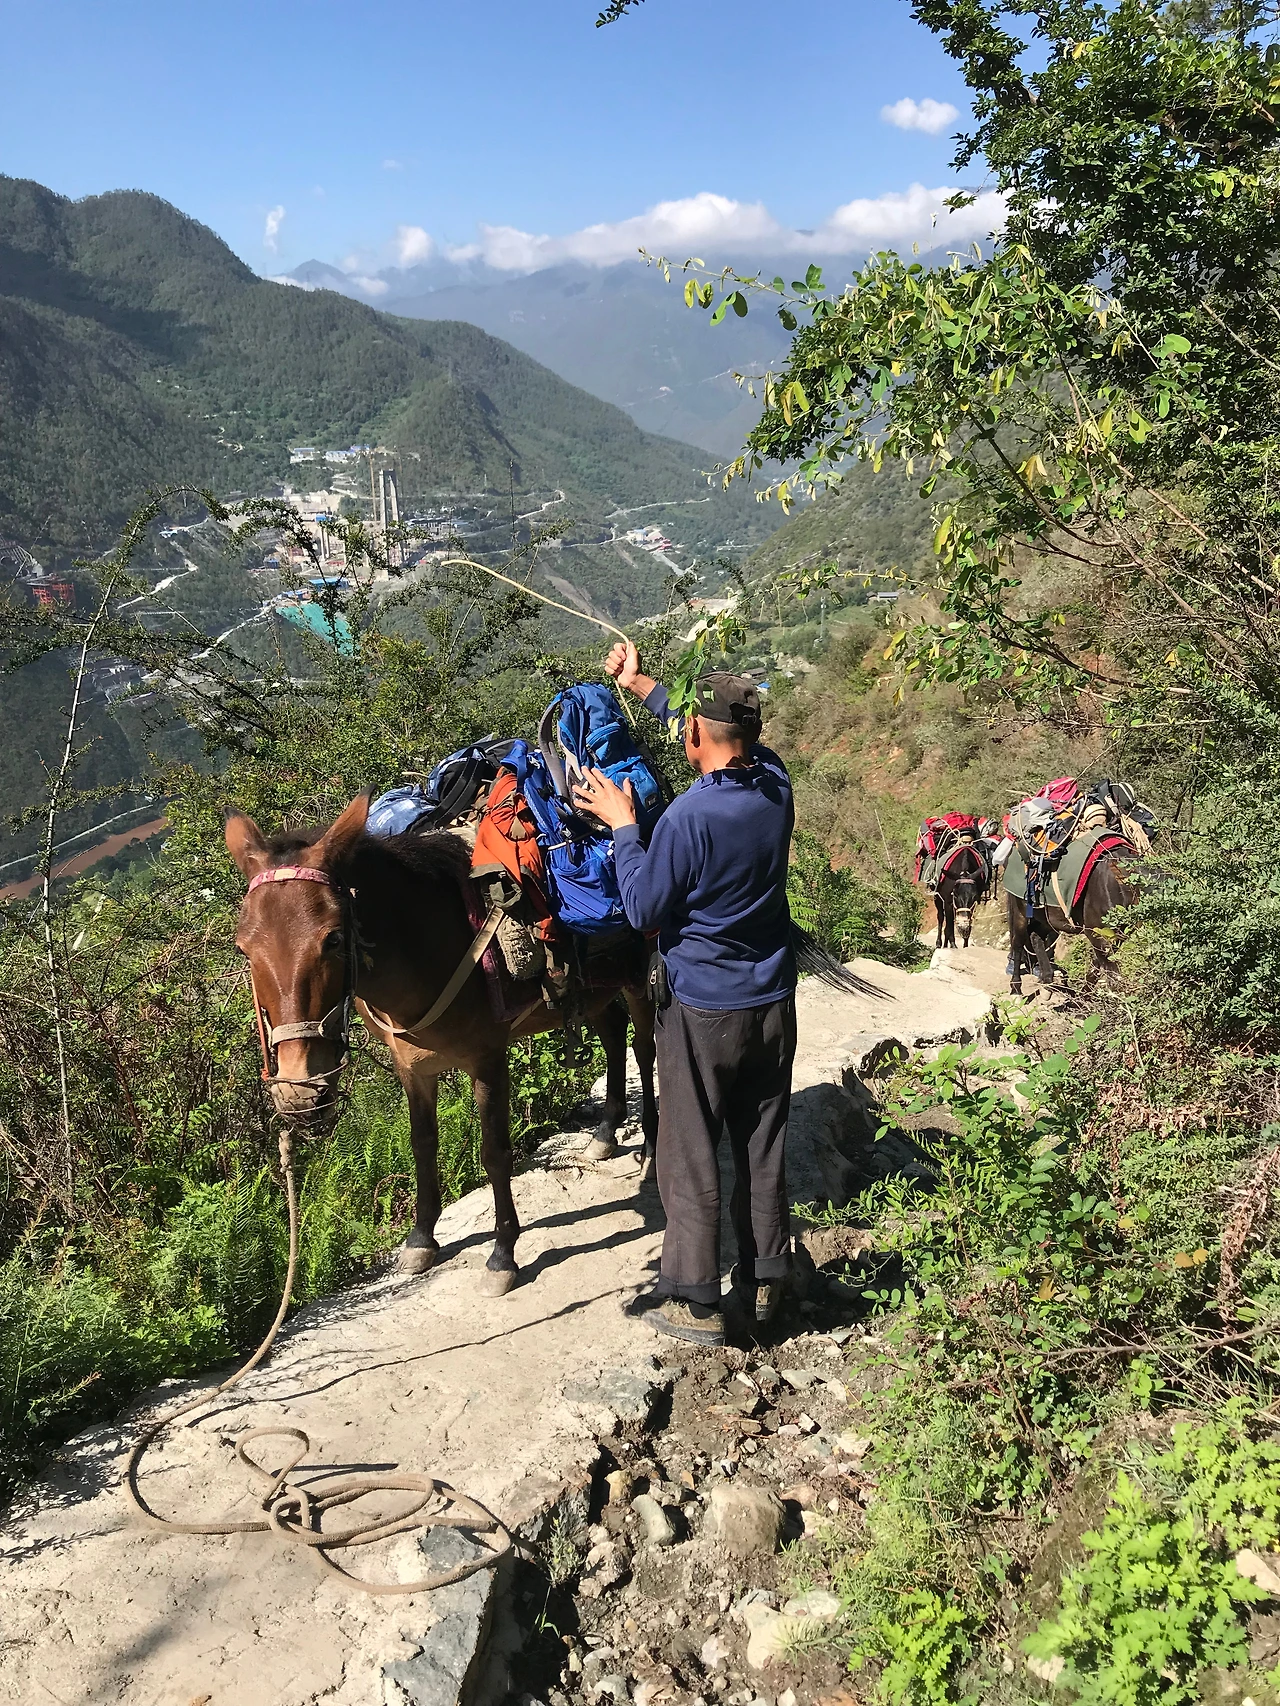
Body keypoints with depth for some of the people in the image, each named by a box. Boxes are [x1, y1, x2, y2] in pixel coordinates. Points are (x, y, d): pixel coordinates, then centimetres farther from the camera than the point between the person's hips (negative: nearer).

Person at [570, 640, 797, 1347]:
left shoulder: (687, 818, -24)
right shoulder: (775, 784, -5)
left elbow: (645, 910, -13)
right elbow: (729, 738, 14)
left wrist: (623, 826, -5)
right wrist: (641, 686, 20)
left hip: (701, 1012, -6)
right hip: (773, 1003, 6)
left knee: (689, 1154, 7)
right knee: (764, 1145, 17)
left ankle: (694, 1301, 15)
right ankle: (764, 1281, 29)